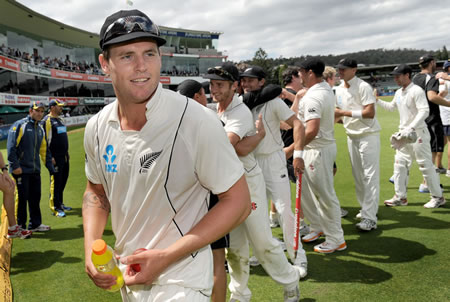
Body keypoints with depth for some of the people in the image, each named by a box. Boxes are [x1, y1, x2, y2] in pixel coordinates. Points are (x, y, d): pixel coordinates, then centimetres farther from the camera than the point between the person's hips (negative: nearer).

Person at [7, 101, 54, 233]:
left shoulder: (40, 129, 16)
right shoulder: (19, 125, -7)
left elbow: (44, 150, 19)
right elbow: (11, 147, -13)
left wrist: (50, 168, 15)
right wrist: (15, 166, -18)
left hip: (35, 170, 7)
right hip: (21, 170, -7)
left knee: (35, 197, 11)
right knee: (22, 197, -1)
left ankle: (35, 224, 24)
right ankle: (20, 226, 11)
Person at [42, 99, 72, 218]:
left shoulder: (60, 120, 17)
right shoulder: (47, 120, -10)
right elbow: (45, 140, -14)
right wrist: (50, 157, -19)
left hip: (64, 156, 9)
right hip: (55, 157, -9)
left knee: (63, 180, 15)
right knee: (55, 182, -4)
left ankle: (60, 203, 27)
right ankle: (55, 208, 2)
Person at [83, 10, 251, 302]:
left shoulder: (197, 121, -23)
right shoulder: (97, 127, -4)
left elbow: (238, 202, -18)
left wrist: (166, 256, -22)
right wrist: (91, 249, -4)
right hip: (127, 276, 7)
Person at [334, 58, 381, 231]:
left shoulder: (363, 87, -14)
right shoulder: (339, 89, 10)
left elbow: (370, 112, -21)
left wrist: (345, 113, -22)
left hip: (368, 134, -8)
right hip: (351, 136, 8)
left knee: (370, 175, -9)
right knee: (357, 176, 14)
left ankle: (370, 218, -10)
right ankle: (365, 208, 27)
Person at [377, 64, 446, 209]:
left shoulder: (416, 91, -15)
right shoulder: (398, 93, 12)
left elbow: (424, 111, -24)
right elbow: (391, 106, 30)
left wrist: (411, 128, -33)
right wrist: (377, 100, 17)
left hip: (418, 133, -9)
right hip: (403, 133, 9)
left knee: (426, 165, -3)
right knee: (400, 164, 9)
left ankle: (438, 197, 10)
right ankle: (400, 197, 18)